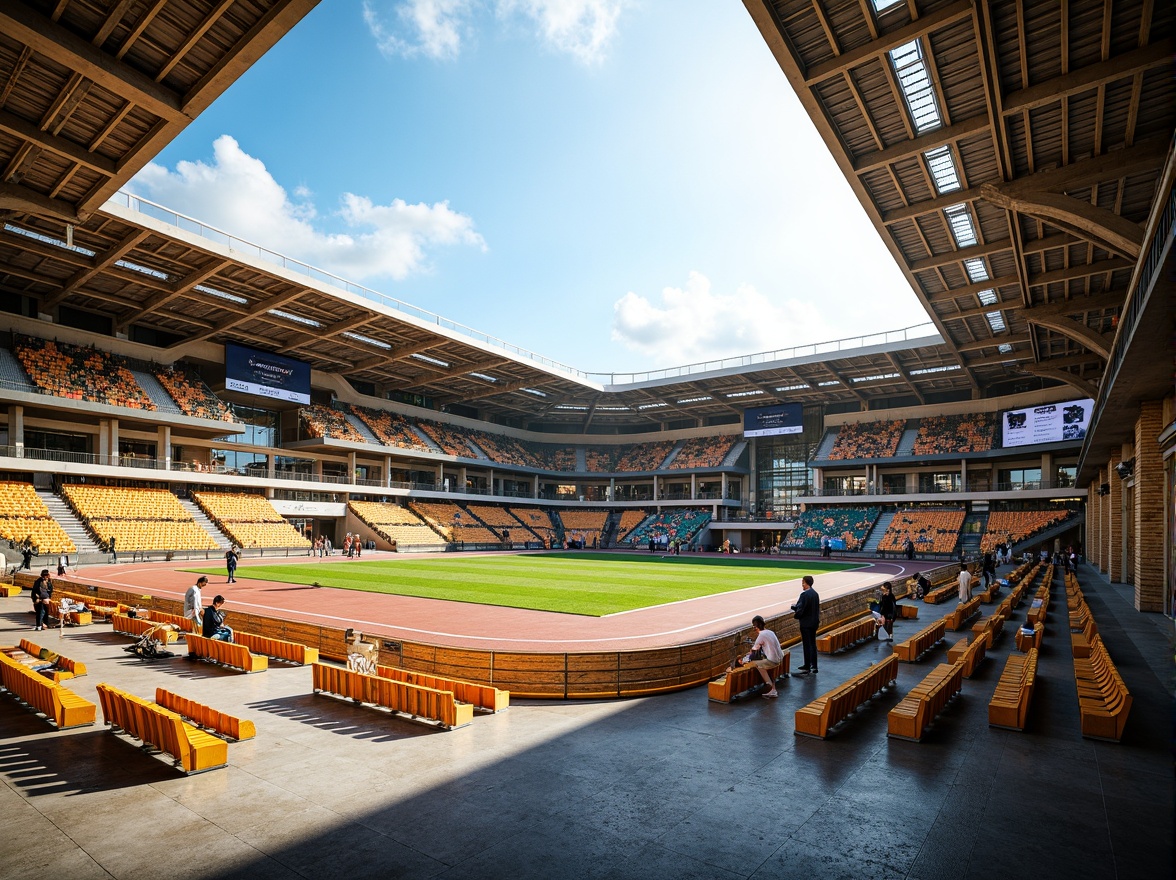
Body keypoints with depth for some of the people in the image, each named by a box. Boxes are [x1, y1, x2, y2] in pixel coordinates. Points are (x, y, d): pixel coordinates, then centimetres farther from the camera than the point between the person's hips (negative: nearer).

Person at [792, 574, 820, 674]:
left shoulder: (804, 594, -20)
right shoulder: (815, 593, 6)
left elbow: (800, 609, -22)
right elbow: (817, 608, 11)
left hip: (806, 623, -8)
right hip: (814, 622, 8)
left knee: (807, 645, 0)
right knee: (813, 644, 15)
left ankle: (807, 668, 6)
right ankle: (814, 666, 22)